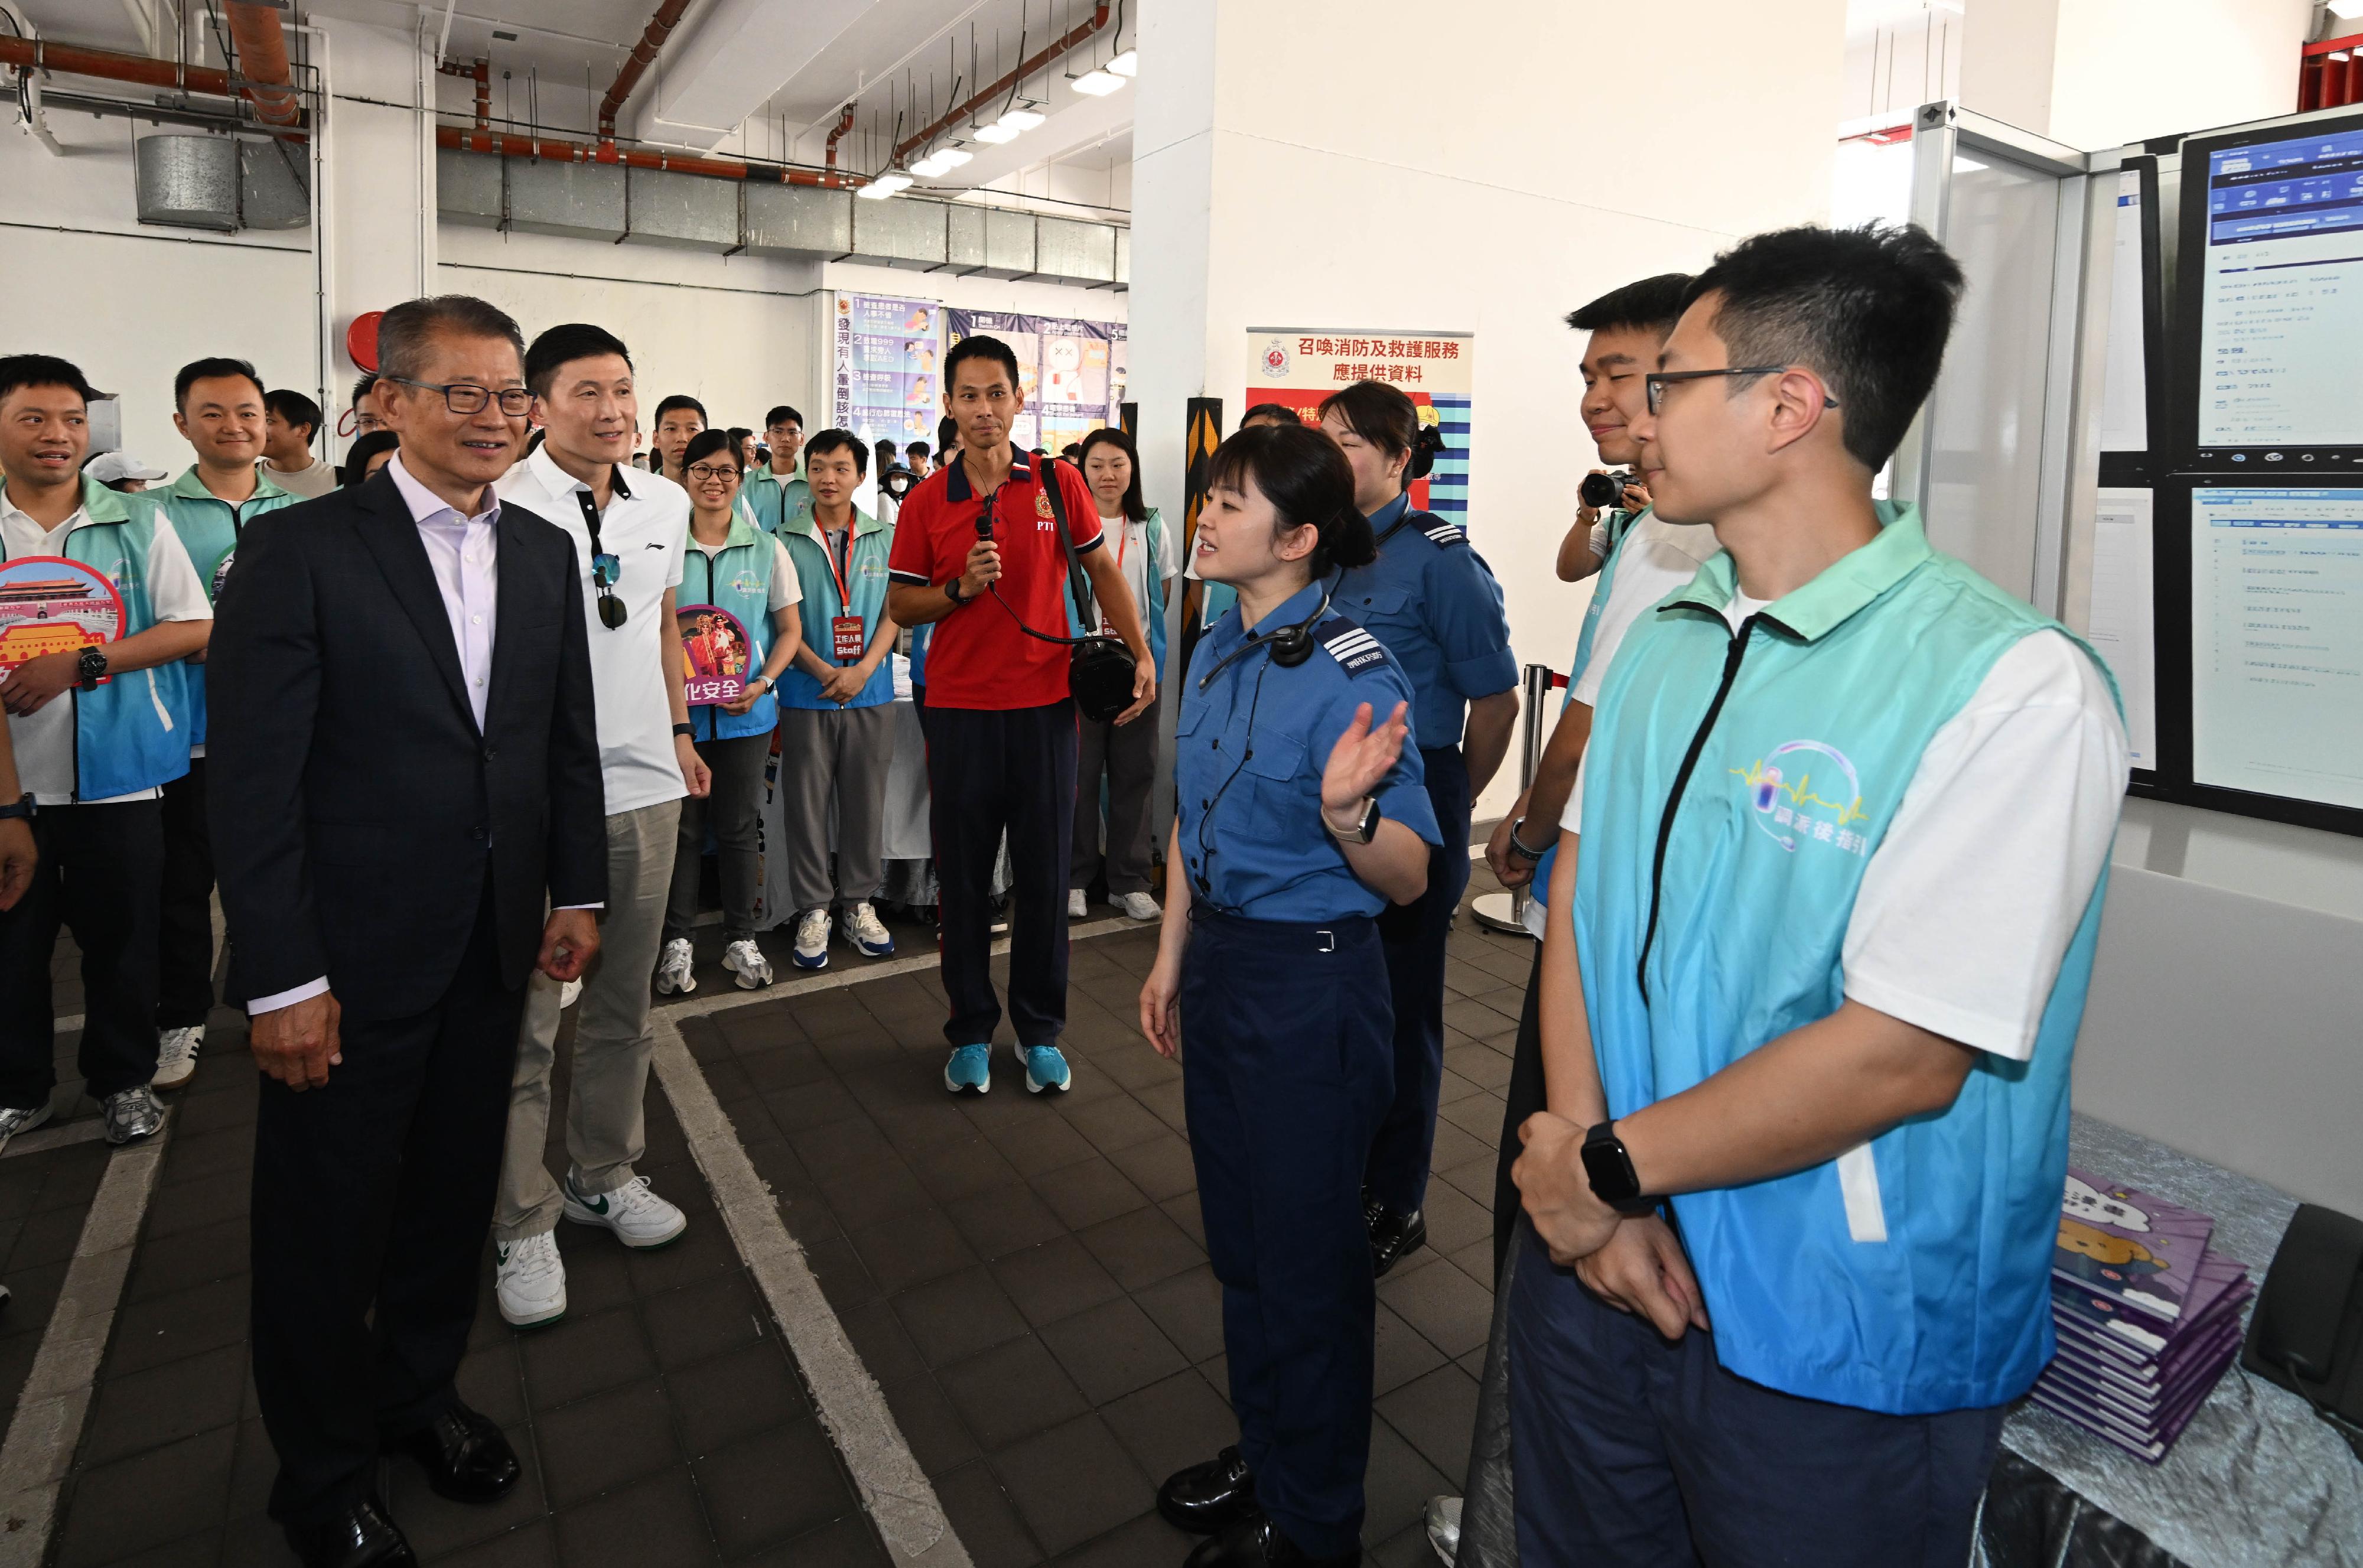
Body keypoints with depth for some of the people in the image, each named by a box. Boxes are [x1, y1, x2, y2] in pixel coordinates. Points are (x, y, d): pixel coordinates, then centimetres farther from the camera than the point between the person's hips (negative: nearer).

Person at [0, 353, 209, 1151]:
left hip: (116, 774, -1)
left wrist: (84, 662, -13)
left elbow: (196, 628, -4)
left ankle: (122, 1077, 26)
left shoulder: (138, 522, 2)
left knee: (121, 937, 9)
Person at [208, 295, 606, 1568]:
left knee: (455, 1190, 19)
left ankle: (420, 1392, 43)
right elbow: (254, 781, -13)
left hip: (494, 943, 5)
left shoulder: (544, 551, 6)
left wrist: (577, 891, 7)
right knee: (327, 1221, 12)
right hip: (351, 957, -4)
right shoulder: (299, 549, -11)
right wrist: (282, 978, -15)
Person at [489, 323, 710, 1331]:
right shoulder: (502, 507, -10)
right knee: (522, 1020, 4)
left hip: (645, 787, 6)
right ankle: (522, 1224, 19)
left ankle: (605, 1174, 33)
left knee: (624, 1006, 16)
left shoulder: (665, 503, 9)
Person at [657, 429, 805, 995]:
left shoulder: (766, 548, 3)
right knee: (682, 826, 6)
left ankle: (741, 938, 21)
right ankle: (677, 940, 19)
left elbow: (789, 629, 6)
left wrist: (763, 683, -9)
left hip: (746, 712, 1)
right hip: (676, 709, 0)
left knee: (740, 825, 7)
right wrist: (664, 683, -11)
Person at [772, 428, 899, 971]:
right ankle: (813, 910, 15)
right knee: (807, 803, 3)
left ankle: (858, 904, 21)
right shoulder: (787, 542, 2)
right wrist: (823, 671, -13)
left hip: (871, 692, 1)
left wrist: (864, 668, -11)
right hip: (807, 695, -1)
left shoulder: (885, 539, 6)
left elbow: (893, 612, 3)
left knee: (866, 801, 7)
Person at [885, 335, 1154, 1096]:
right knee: (964, 878, 8)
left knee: (1044, 875, 7)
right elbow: (899, 606, 5)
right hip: (959, 710, 0)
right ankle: (971, 1032, 24)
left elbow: (1102, 571, 9)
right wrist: (959, 589, -13)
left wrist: (1141, 652, 0)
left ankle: (1040, 1031, 23)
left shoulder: (1057, 483, 2)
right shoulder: (927, 502, 2)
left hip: (1045, 704, 0)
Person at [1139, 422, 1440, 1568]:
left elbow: (1408, 879, -20)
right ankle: (1261, 1452, 47)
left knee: (1308, 1259, 10)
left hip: (1312, 981, -8)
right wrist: (1172, 961, 16)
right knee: (1240, 1241, 23)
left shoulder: (1353, 676, -20)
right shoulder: (1216, 654, 4)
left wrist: (1348, 812, -40)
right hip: (1219, 968, 8)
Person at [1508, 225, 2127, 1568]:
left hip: (1837, 1352, -5)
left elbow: (1899, 1057, -23)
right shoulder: (1662, 642, 3)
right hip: (1598, 1267, 6)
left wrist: (1612, 1166, -13)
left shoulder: (2014, 688, -20)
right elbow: (1581, 890, 1)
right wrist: (1584, 1167, -10)